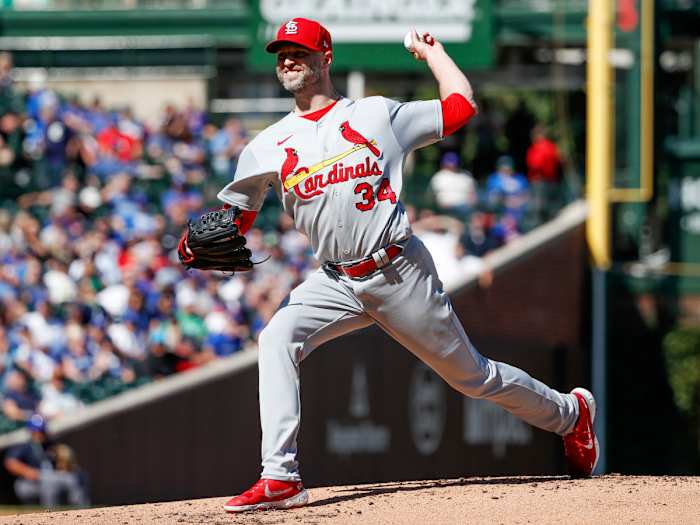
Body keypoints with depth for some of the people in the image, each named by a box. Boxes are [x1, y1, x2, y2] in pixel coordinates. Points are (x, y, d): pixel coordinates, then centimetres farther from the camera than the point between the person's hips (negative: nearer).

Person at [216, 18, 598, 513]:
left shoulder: (377, 114, 4)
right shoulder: (269, 146, 9)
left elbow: (461, 106, 7)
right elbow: (236, 217, 10)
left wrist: (432, 53, 16)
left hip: (400, 272, -3)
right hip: (336, 282, 3)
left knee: (471, 374, 6)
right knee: (276, 340, -24)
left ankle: (571, 413, 32)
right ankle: (280, 478, -29)